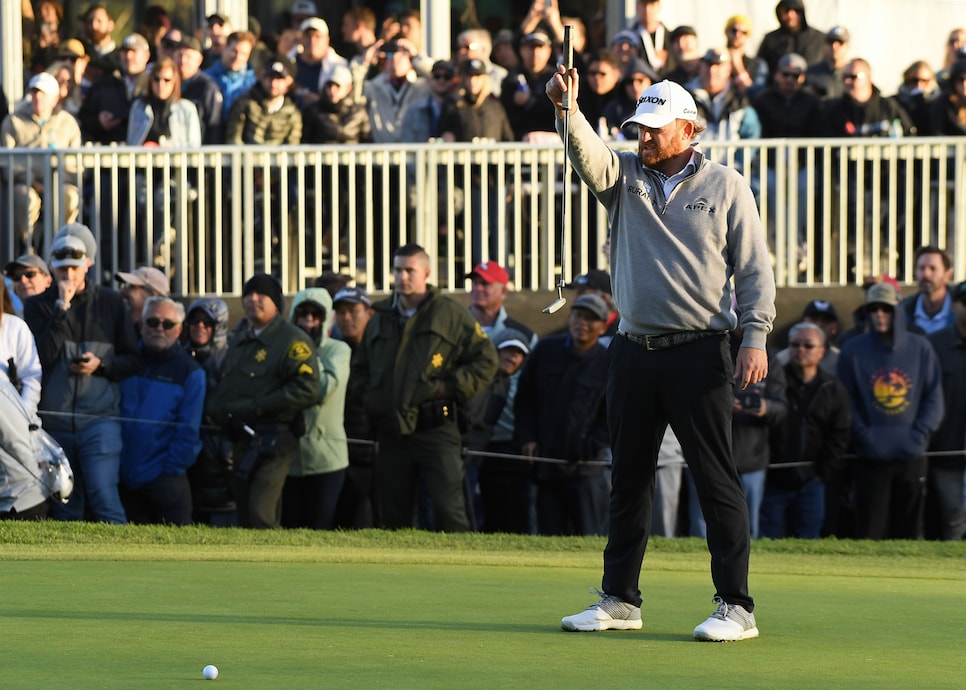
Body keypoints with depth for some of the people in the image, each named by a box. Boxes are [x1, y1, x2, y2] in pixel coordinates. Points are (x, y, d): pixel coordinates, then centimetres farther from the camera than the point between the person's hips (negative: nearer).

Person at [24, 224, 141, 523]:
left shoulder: (110, 303, 6)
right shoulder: (38, 305, 5)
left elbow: (133, 361, 10)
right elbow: (40, 358, -10)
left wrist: (101, 365, -9)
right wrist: (61, 309, -14)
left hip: (100, 417, -2)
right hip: (54, 418, 2)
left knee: (103, 496, -15)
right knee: (65, 509, 6)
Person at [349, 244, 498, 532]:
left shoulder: (450, 314, 2)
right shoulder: (381, 318, 17)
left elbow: (485, 359, 2)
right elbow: (360, 366, 30)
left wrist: (450, 387, -7)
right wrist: (366, 397, 11)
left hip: (434, 429, -5)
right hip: (391, 431, 5)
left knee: (448, 507, -12)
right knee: (394, 514, 6)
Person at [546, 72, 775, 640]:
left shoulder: (726, 187, 3)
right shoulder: (625, 176, 11)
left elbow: (755, 269, 1)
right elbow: (588, 157, -10)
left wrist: (755, 337, -10)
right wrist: (567, 108, -29)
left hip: (699, 353, -4)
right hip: (634, 352, 4)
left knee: (717, 481, -6)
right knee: (629, 481, 10)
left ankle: (736, 606, -5)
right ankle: (620, 599, 18)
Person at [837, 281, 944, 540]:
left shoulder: (920, 348, 7)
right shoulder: (853, 351, 4)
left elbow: (934, 397, 8)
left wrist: (920, 434, -6)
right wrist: (863, 436, -9)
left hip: (911, 456, 1)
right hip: (871, 457, -1)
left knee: (909, 529, 5)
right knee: (870, 529, -4)